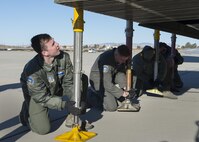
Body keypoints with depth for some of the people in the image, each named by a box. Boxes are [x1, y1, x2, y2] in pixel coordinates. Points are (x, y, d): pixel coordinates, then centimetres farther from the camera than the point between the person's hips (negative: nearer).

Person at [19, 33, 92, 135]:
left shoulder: (64, 57, -22)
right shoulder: (32, 70, -35)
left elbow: (69, 83, -15)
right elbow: (42, 97, -28)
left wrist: (75, 101, -29)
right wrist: (65, 105, -38)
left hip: (57, 90, 5)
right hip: (36, 96, -5)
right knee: (43, 129, -17)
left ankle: (72, 117, -2)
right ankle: (27, 110, 17)